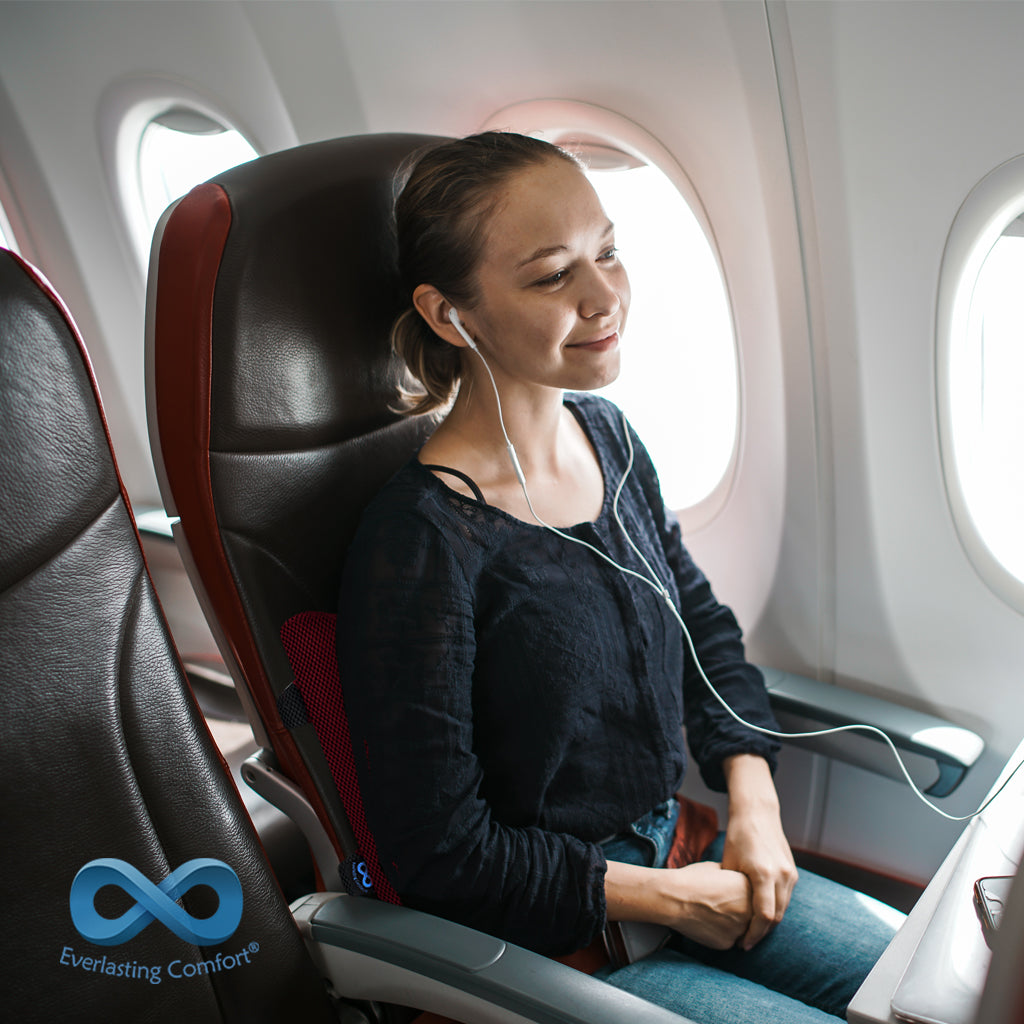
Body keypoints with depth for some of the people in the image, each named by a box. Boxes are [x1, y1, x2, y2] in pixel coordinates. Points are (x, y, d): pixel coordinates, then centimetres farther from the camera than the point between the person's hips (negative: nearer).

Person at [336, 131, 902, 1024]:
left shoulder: (606, 433, -4)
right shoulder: (418, 541, -27)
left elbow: (703, 624, 10)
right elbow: (436, 850, -21)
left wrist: (753, 795, -2)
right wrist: (668, 897, -13)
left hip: (677, 862, 7)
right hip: (549, 940, -6)